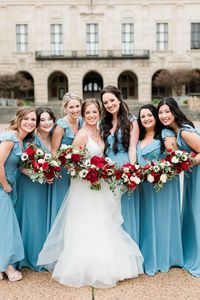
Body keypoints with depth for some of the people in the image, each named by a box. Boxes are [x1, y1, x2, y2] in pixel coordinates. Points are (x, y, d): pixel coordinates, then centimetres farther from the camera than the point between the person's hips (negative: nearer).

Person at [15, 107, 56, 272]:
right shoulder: (30, 141, -15)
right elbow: (22, 166, -16)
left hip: (49, 186, 6)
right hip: (31, 185, -5)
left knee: (47, 219, 13)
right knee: (33, 219, 4)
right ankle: (33, 256, 24)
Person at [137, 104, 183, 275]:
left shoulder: (166, 134, -7)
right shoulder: (140, 137, 13)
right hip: (145, 185, 6)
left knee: (161, 217, 3)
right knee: (147, 218, 12)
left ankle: (163, 257, 19)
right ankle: (149, 256, 26)